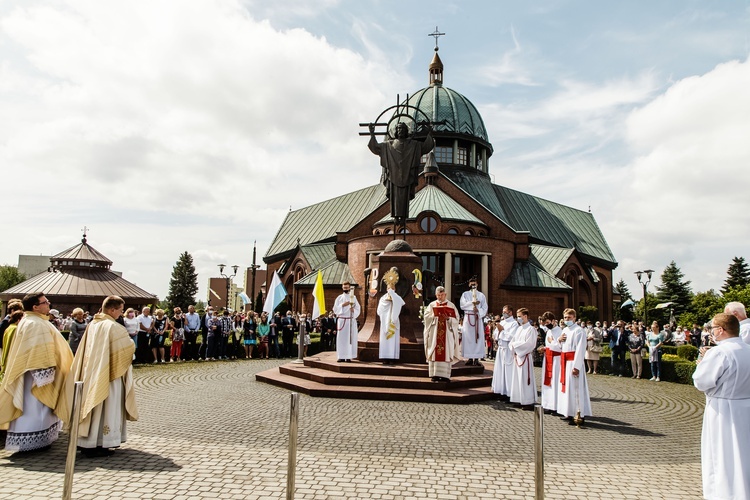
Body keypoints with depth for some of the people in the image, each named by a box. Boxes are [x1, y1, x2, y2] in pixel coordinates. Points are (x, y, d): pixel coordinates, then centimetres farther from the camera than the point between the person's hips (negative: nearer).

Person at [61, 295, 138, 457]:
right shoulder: (114, 327, -17)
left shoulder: (93, 324, 6)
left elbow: (87, 349, 14)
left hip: (92, 373, 8)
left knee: (94, 406, 15)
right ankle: (100, 444, 4)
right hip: (108, 374, -8)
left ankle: (88, 442, 23)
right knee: (105, 408, 0)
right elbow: (129, 347, -13)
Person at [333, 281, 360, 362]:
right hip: (341, 320, 0)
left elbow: (358, 309, 6)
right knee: (341, 338, -3)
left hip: (351, 321, 0)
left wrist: (353, 310, -15)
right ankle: (341, 357, 0)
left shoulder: (353, 297, 9)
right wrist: (342, 305, -11)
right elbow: (335, 309, 4)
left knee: (350, 338, -3)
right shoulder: (339, 298, 10)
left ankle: (349, 357, 0)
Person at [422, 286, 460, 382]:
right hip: (434, 333, 1)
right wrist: (434, 314, -12)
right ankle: (435, 374, 0)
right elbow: (426, 316, 3)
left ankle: (445, 375, -4)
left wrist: (448, 318, -14)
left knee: (446, 352, -5)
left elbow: (456, 318, 3)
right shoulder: (432, 305, 11)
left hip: (447, 333, -1)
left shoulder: (451, 305, 8)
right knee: (434, 352, -3)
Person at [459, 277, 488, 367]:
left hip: (478, 318, 0)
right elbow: (462, 305, -5)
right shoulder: (465, 294, 10)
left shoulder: (481, 295, 12)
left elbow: (485, 308, 4)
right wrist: (472, 303, -16)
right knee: (468, 337, -4)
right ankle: (470, 358, -1)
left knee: (478, 338, -6)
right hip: (468, 318, 0)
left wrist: (478, 311, -15)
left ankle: (477, 358, -5)